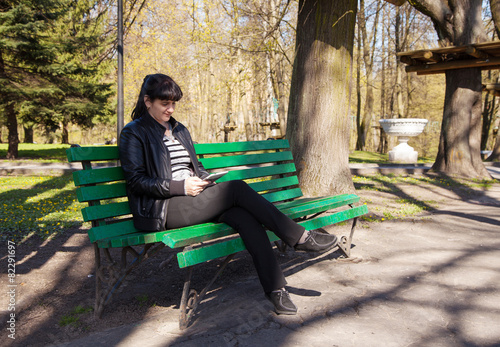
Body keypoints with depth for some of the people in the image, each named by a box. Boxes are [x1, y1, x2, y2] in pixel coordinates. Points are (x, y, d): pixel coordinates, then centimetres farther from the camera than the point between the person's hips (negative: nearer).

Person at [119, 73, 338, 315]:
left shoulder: (179, 130, 22)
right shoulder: (133, 133, 2)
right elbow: (136, 181, -7)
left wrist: (205, 179, 2)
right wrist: (181, 186, -17)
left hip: (191, 200, 7)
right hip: (162, 210, -6)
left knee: (245, 216, -23)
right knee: (236, 188, -25)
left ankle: (275, 289, -23)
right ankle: (299, 238, -17)